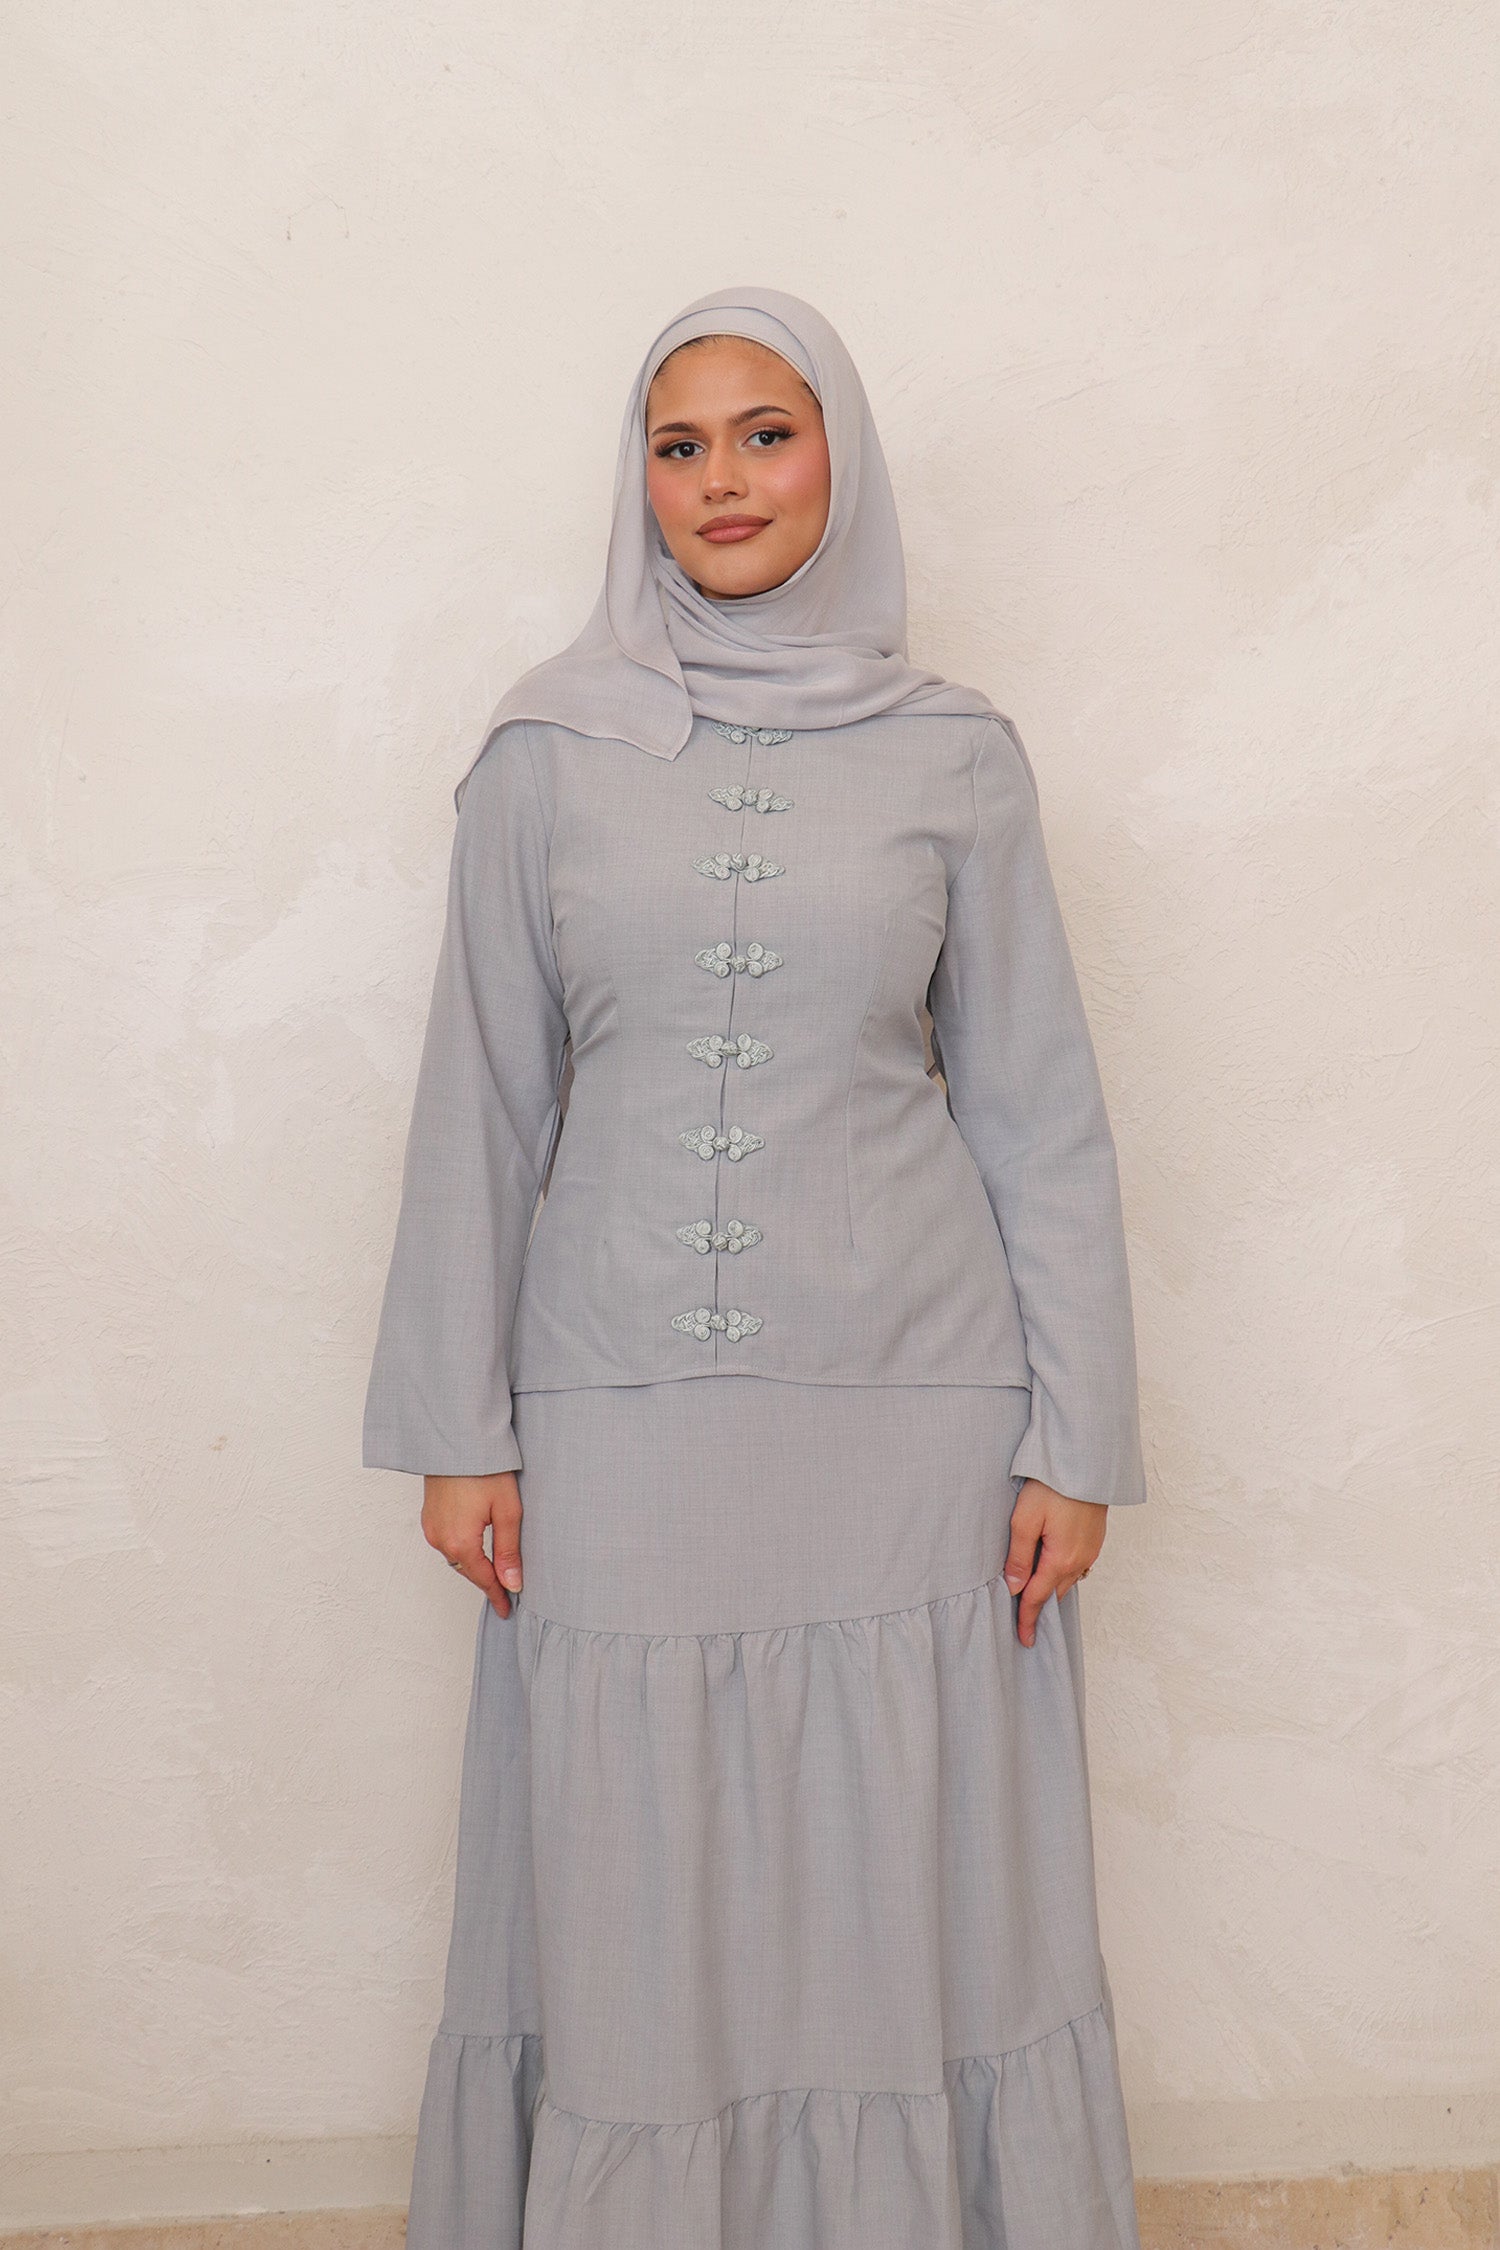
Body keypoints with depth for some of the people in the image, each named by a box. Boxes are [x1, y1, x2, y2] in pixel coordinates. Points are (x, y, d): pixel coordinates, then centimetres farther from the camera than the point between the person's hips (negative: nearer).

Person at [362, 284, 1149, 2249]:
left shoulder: (955, 759, 3)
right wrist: (457, 1426, 2)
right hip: (621, 1410, 1)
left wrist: (1076, 1439, 1)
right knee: (631, 1903, 8)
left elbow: (1040, 1118, 4)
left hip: (909, 1409, 0)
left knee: (900, 1878, 9)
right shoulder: (546, 758, 3)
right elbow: (481, 1106, 5)